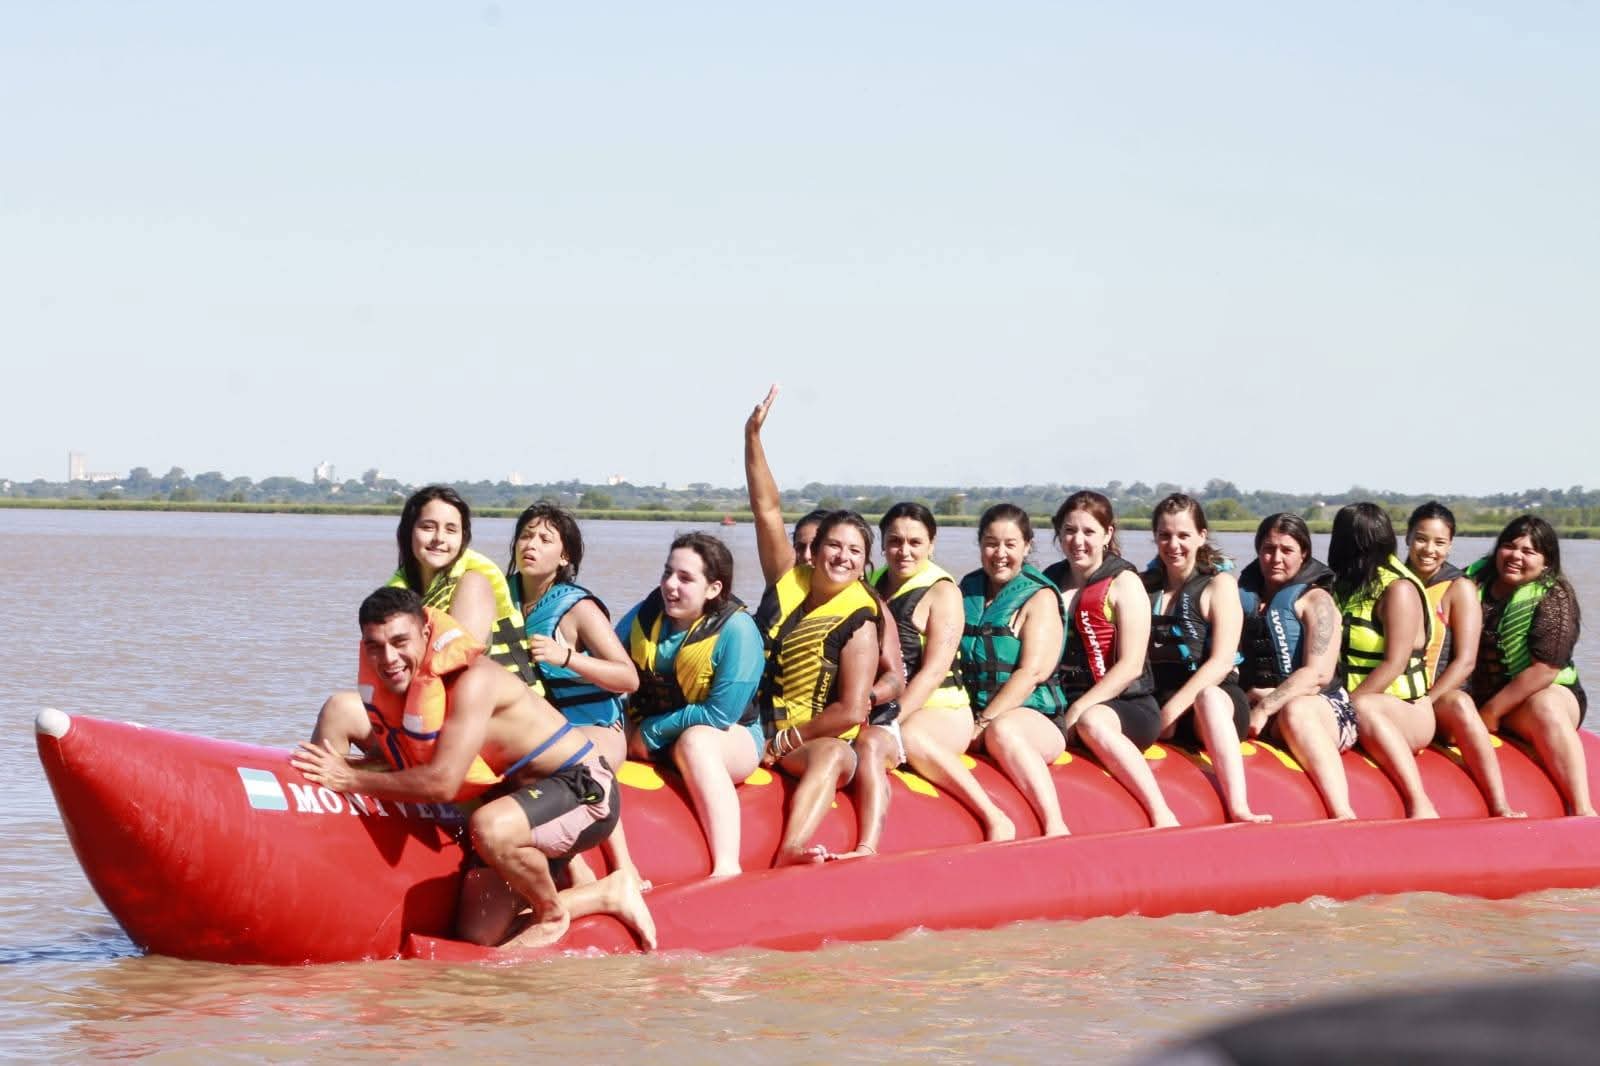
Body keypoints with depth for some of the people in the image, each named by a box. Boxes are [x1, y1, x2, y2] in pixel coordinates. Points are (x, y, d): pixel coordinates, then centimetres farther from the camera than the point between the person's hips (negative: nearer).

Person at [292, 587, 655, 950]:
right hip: (522, 798, 9)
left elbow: (443, 782, -32)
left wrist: (350, 779, -28)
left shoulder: (472, 681, -27)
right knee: (478, 934, 5)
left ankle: (552, 914, -8)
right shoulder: (396, 685, -1)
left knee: (488, 828, -38)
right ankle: (608, 893, 21)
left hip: (584, 788, -9)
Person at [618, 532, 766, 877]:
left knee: (695, 740, -38)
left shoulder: (737, 631, -18)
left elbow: (719, 715, -21)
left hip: (730, 740, -5)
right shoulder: (646, 615, -2)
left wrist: (651, 731, -17)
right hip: (648, 735, 5)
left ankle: (727, 866, -47)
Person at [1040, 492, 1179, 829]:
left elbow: (1130, 666, -8)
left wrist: (1080, 709, -16)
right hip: (1061, 705, 4)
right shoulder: (1050, 581, 16)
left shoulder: (1123, 583, 1)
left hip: (1128, 707, -4)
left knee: (1092, 722, -40)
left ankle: (1161, 814, -38)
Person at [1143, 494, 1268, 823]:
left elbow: (1222, 661, -8)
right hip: (1156, 700, 3)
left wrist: (1172, 710, -18)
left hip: (1217, 695, -3)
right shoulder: (1144, 586, 18)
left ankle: (1239, 808, -55)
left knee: (1207, 697, -42)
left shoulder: (1219, 584, 5)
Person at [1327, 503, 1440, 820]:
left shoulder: (1399, 589, -3)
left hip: (1405, 713, -6)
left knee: (1363, 710, -39)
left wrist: (1347, 706, -18)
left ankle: (1420, 805, -44)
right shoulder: (1346, 586, 18)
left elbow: (1394, 665, -12)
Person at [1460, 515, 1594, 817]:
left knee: (1545, 709, -36)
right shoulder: (1474, 580, 6)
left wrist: (1491, 712, -16)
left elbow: (1545, 669, -15)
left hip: (1548, 692, -5)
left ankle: (1581, 808, -46)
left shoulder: (1554, 597, -7)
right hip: (1480, 696, 5)